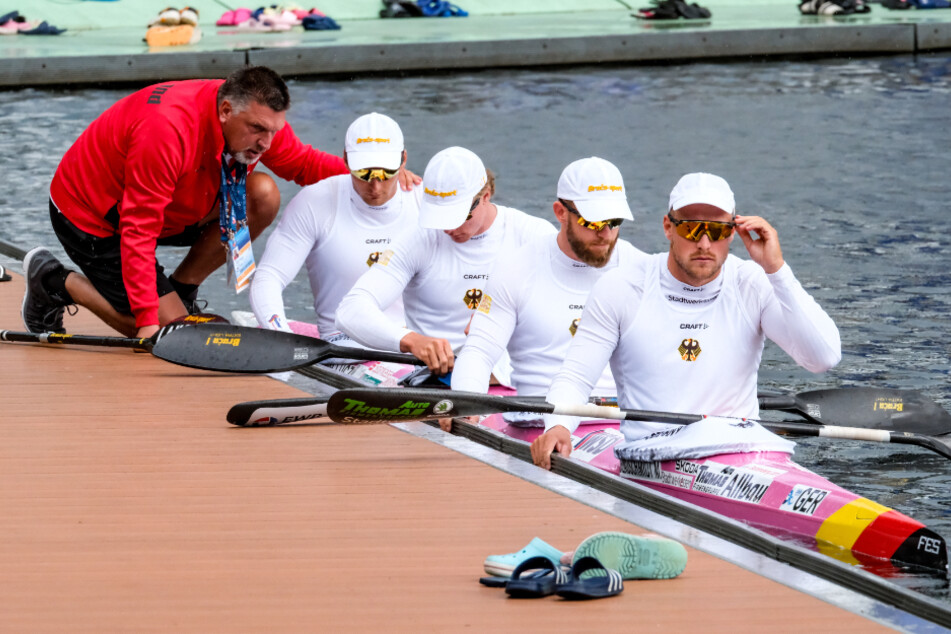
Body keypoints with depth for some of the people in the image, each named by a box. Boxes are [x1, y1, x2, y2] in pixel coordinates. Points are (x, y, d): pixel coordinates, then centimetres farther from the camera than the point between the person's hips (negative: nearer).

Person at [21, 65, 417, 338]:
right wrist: (147, 319, -34)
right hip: (90, 215, -8)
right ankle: (55, 281, 6)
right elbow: (138, 230, -34)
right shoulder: (167, 130, -38)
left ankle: (179, 292, 4)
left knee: (263, 196, -12)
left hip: (169, 205, 8)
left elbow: (302, 162, 3)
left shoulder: (257, 118, -15)